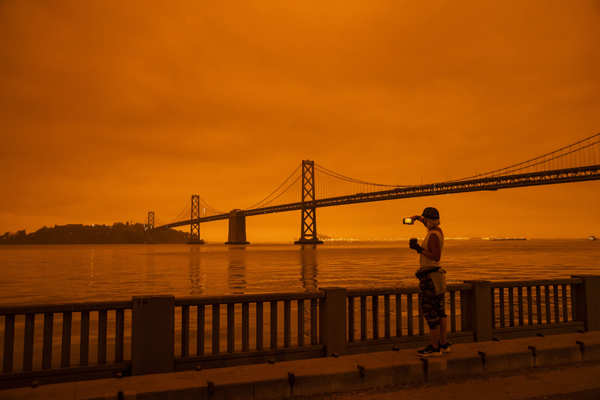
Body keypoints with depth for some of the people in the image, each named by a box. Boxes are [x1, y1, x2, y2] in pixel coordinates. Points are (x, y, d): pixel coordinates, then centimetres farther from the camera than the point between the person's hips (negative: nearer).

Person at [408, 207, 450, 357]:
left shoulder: (433, 236, -17)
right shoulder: (438, 231, 11)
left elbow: (436, 257, -24)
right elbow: (431, 227, 37)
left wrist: (419, 249, -23)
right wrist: (419, 218, 32)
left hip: (430, 277, -10)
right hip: (437, 276, 10)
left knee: (430, 312, -6)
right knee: (439, 312, 12)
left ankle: (434, 347, -2)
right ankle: (443, 344, 18)